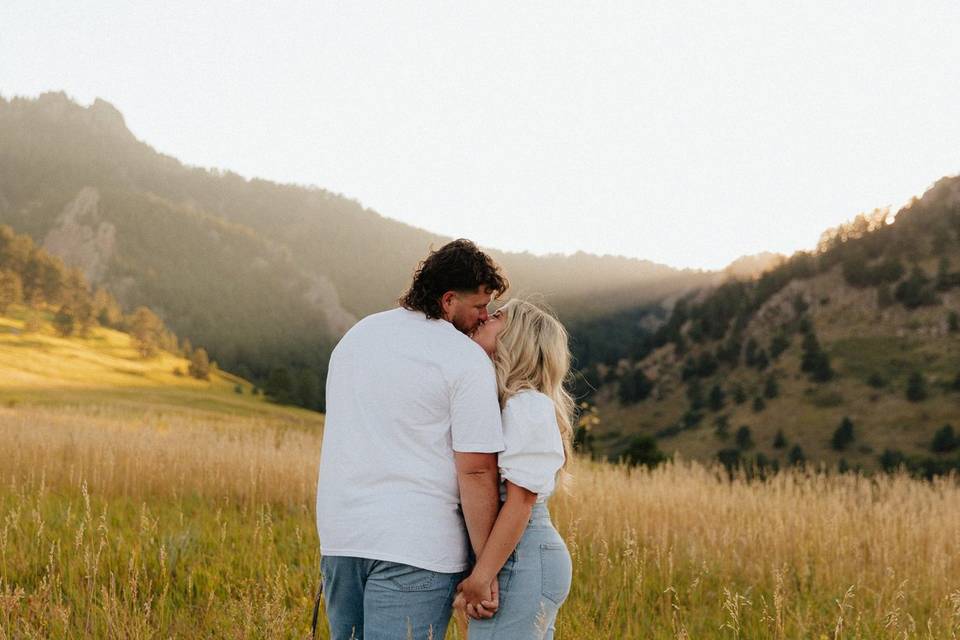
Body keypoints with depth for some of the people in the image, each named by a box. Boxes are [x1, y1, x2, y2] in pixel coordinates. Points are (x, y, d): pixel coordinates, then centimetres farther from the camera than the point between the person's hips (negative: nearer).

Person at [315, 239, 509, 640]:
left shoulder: (358, 334, 14)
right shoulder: (467, 359, -9)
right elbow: (477, 472, -12)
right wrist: (486, 568, -8)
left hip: (338, 535, 7)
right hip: (414, 547, -7)